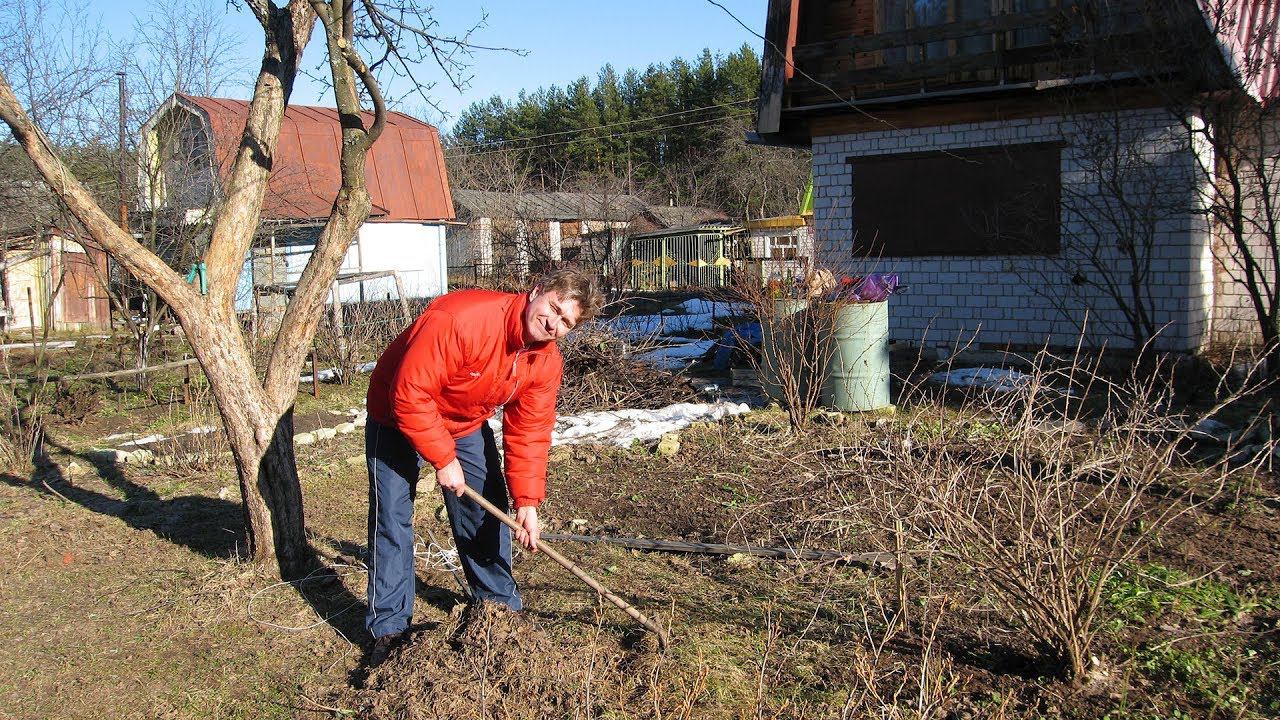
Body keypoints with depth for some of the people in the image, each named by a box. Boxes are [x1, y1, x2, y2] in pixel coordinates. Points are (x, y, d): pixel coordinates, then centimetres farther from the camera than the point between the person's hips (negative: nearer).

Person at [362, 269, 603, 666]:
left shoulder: (546, 363, -16)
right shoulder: (459, 318, -38)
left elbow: (529, 433, -10)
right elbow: (410, 395, -35)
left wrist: (527, 501, -19)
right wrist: (443, 459, -28)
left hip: (468, 425, 6)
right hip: (399, 419, -5)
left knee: (487, 512, 5)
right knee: (392, 519, -4)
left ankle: (501, 606, 23)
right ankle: (389, 627, 7)